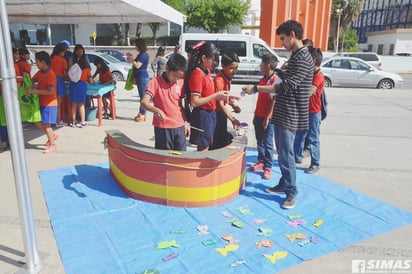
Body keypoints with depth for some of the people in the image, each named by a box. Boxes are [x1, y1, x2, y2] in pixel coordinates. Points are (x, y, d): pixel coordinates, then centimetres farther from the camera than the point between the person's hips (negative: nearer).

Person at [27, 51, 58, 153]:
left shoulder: (50, 75, -20)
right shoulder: (40, 72, 6)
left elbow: (50, 91, -26)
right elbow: (32, 81, 16)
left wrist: (34, 91, -27)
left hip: (49, 104, -8)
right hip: (41, 103, 9)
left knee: (46, 124, -3)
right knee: (37, 122, 13)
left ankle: (52, 145, 8)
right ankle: (52, 136, 30)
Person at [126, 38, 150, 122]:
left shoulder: (143, 55, -15)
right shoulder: (142, 54, 17)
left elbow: (137, 65, -21)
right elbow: (137, 63, 26)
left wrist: (131, 59, -10)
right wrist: (132, 57, 19)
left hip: (142, 78, -11)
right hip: (140, 77, 11)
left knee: (143, 96, -6)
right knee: (142, 96, 13)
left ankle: (143, 115, -2)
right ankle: (141, 113, 20)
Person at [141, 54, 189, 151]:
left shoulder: (181, 83, 4)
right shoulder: (156, 82, -10)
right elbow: (144, 102, -18)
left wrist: (185, 122, 12)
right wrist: (156, 110, -36)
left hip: (179, 126, 4)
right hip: (162, 128, -4)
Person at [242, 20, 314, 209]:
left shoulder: (303, 58, -16)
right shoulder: (295, 56, 15)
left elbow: (287, 85, -26)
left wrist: (256, 89, -26)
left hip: (291, 115, -10)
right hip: (282, 112, 10)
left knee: (286, 154, -5)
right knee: (282, 151, 16)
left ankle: (291, 192, 8)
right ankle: (284, 184, 29)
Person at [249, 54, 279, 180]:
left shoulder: (275, 81, -13)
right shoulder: (262, 80, 12)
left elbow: (274, 101, -16)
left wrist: (267, 118, -17)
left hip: (268, 118, -7)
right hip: (258, 116, 8)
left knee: (267, 143, 0)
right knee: (259, 141, 15)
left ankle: (268, 167, 8)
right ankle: (261, 161, 29)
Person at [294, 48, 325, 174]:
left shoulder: (318, 76, -17)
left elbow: (309, 92, -29)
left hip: (313, 112, -9)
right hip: (304, 110, 9)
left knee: (313, 139, -2)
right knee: (299, 135, 17)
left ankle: (315, 164, 8)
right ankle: (297, 156, 33)